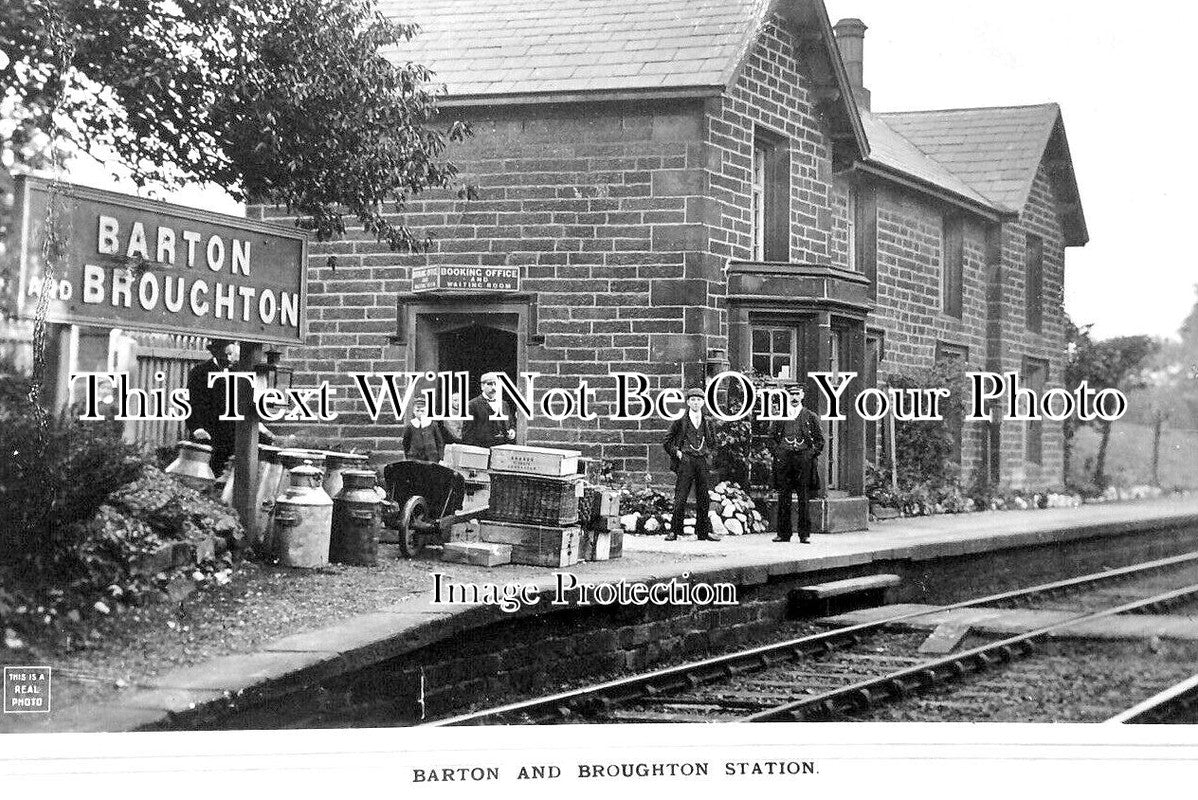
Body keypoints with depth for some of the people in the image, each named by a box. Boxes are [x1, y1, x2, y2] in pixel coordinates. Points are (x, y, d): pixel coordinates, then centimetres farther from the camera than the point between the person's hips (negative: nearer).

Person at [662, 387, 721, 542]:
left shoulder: (708, 423, 13)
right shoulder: (680, 422, 4)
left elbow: (712, 442, 27)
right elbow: (666, 442, 9)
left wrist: (708, 454, 13)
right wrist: (676, 453, -3)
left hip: (703, 463, 3)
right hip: (686, 461, -3)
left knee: (703, 499, 5)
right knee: (680, 498, -6)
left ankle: (704, 531, 11)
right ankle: (674, 531, -2)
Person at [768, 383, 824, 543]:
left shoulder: (810, 417, 10)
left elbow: (820, 440, 11)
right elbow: (772, 437, 14)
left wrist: (811, 455, -1)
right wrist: (777, 454, 1)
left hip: (804, 460, -1)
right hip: (783, 459, 1)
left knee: (804, 499, -2)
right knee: (783, 498, 1)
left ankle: (805, 534, 1)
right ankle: (783, 533, 6)